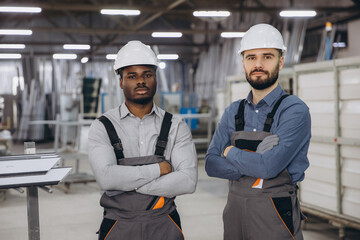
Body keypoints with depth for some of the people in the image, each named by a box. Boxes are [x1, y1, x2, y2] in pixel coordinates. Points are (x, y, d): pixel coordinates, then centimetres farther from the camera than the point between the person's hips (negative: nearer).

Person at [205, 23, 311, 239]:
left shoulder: (294, 110, -12)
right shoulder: (234, 112, 6)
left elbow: (269, 167, -23)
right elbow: (211, 164, 0)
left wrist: (230, 152, -6)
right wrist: (254, 164, -15)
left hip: (275, 214, -5)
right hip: (234, 208, 5)